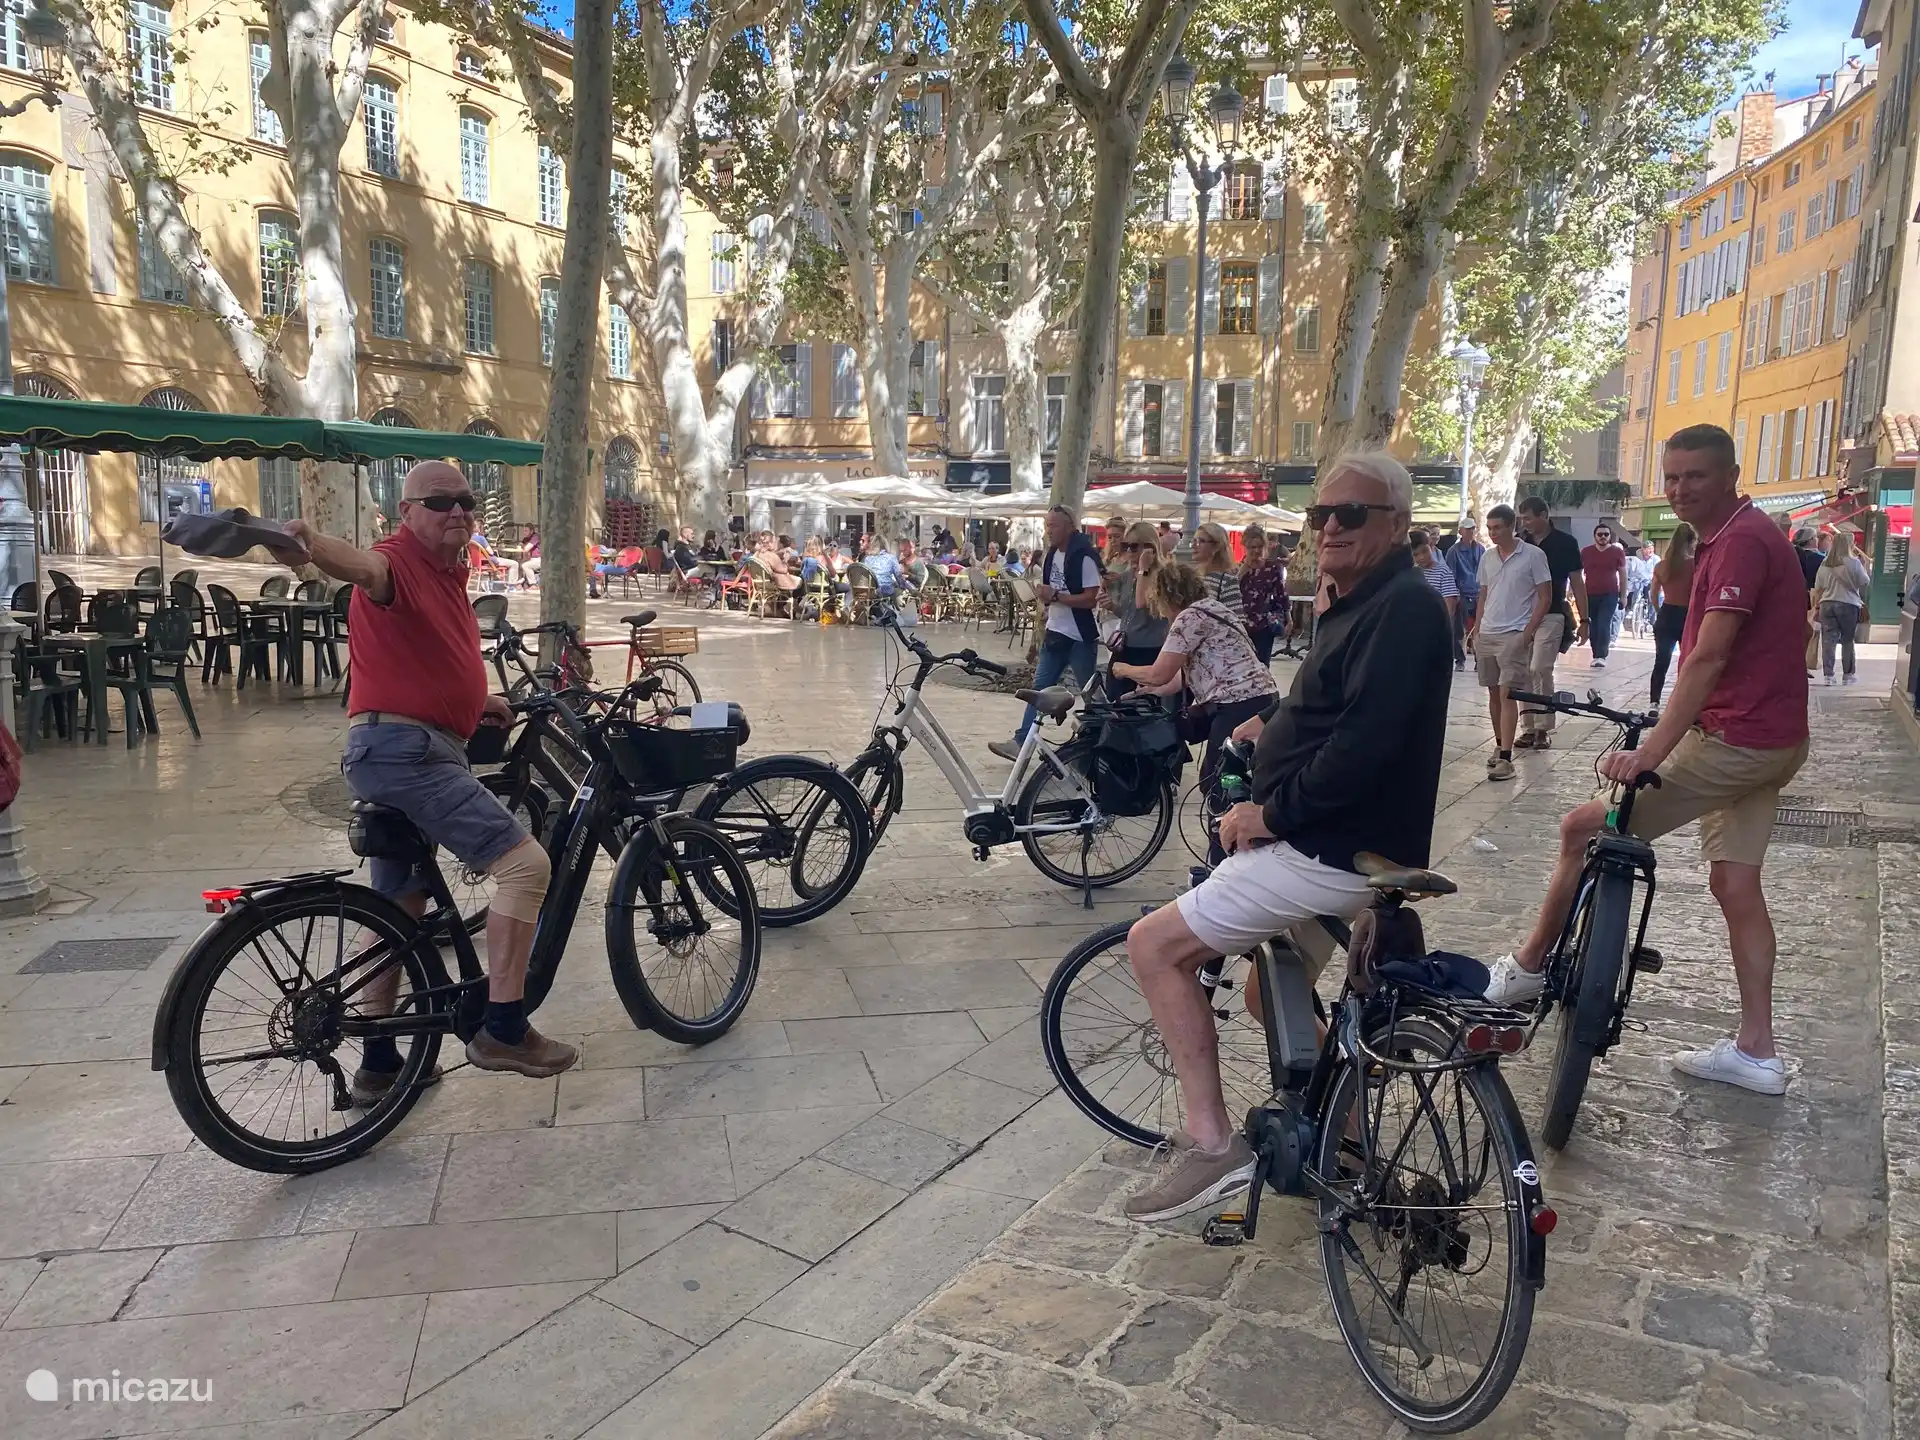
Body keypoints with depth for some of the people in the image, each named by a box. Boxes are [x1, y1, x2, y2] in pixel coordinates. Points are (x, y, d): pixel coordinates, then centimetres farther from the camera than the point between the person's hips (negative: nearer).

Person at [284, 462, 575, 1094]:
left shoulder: (449, 570, 17)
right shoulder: (399, 562, -12)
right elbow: (361, 566, -38)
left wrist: (476, 700, 19)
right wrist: (309, 540, -58)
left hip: (403, 755, 11)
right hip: (403, 750, -11)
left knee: (400, 906, 16)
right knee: (525, 862, -15)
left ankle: (378, 1064, 28)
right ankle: (503, 1030, -7)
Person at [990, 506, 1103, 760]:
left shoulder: (1084, 557, -15)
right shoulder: (1052, 555, 10)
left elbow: (1091, 599, -21)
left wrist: (1055, 596, -23)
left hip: (1080, 637, -8)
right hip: (1055, 633, 8)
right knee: (1040, 687, 3)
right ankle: (1021, 742, 2)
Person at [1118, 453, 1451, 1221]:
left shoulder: (1403, 608, -18)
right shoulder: (1358, 604, 14)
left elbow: (1366, 741, -29)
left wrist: (1273, 813, -20)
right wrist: (1273, 723, 17)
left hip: (1332, 851, -11)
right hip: (1329, 842, 11)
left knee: (1155, 944, -12)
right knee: (1273, 997, 24)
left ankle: (1212, 1143, -8)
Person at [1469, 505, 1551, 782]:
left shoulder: (1533, 555, -5)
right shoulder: (1486, 558, 10)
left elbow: (1545, 597, -4)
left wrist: (1528, 632, -12)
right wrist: (1476, 628, 9)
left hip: (1515, 635, -5)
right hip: (1486, 634, 5)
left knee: (1507, 694, -11)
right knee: (1493, 692, 10)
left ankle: (1505, 758, -13)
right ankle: (1500, 746, 23)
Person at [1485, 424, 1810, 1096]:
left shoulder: (1741, 540, -17)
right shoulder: (1728, 537, 16)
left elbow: (1708, 658, -27)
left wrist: (1651, 752, -32)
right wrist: (1664, 732, 27)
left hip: (1734, 740, -11)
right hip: (1768, 740, 11)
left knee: (1583, 828, -3)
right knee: (1735, 883, 13)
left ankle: (1528, 967, 10)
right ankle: (1756, 1051, 19)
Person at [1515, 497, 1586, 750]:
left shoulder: (1565, 543, -1)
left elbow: (1577, 583, 2)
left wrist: (1583, 620, -2)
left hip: (1551, 616, -4)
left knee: (1540, 669, -12)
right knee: (1523, 673, 2)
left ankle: (1543, 728, -2)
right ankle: (1528, 728, 9)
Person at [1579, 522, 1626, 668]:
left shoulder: (1618, 552, 2)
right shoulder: (1585, 552, 5)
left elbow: (1623, 574, 7)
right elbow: (1578, 573, 12)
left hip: (1610, 595, -2)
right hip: (1590, 595, 2)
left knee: (1604, 625, -12)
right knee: (1593, 626, 4)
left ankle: (1601, 656, -14)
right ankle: (1596, 655, 12)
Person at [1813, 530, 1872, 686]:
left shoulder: (1825, 563, 5)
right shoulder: (1853, 562, -7)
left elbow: (1818, 588, 8)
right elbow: (1865, 582, -1)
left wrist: (1817, 606, 14)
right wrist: (1865, 569, 15)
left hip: (1827, 604, 3)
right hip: (1848, 605, -2)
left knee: (1828, 641, 1)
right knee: (1848, 641, 11)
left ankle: (1828, 675, -2)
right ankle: (1848, 674, 18)